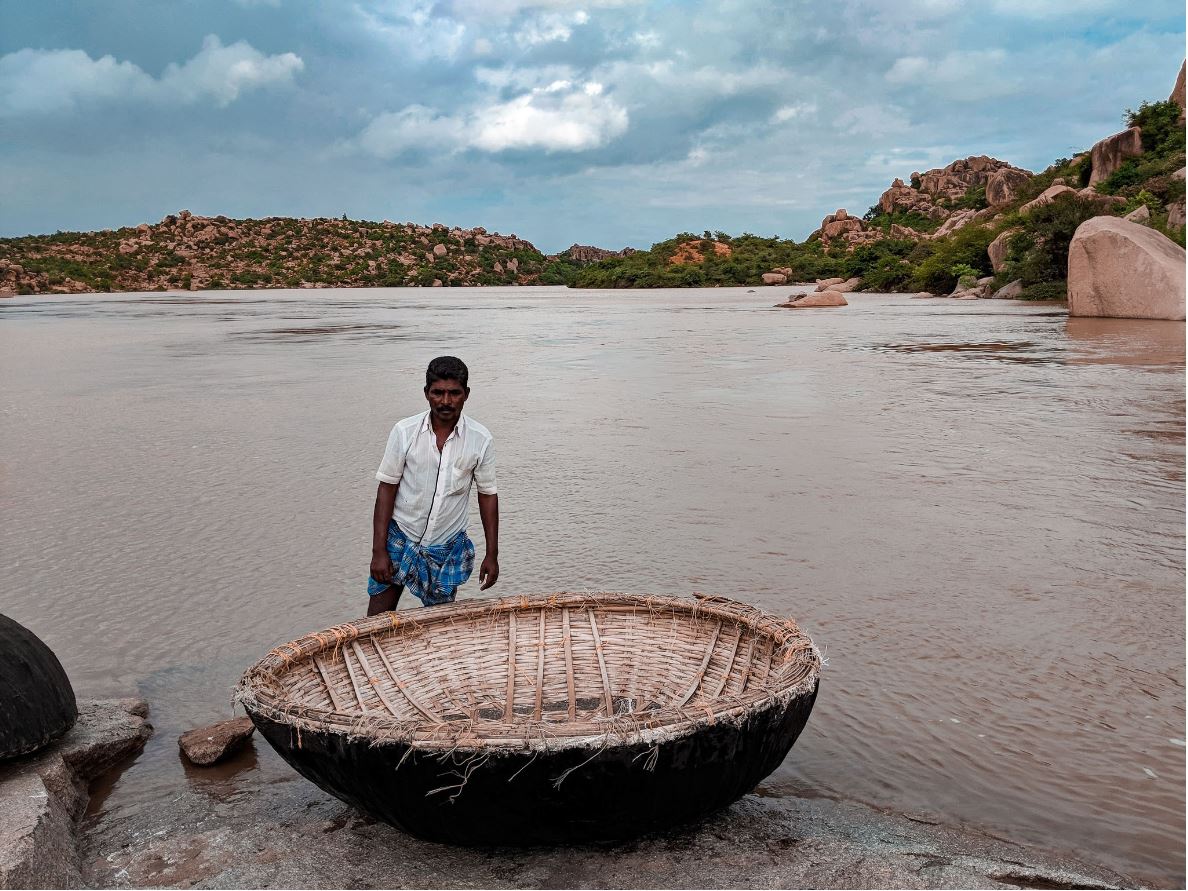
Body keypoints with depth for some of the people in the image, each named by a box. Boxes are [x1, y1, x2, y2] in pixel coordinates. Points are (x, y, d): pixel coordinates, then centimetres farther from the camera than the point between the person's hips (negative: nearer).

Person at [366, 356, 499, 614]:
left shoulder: (480, 439, -10)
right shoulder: (404, 432, -12)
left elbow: (487, 495, -1)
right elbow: (386, 489, -7)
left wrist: (492, 554, 1)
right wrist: (378, 551, -9)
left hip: (447, 548, 1)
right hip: (400, 538, 0)